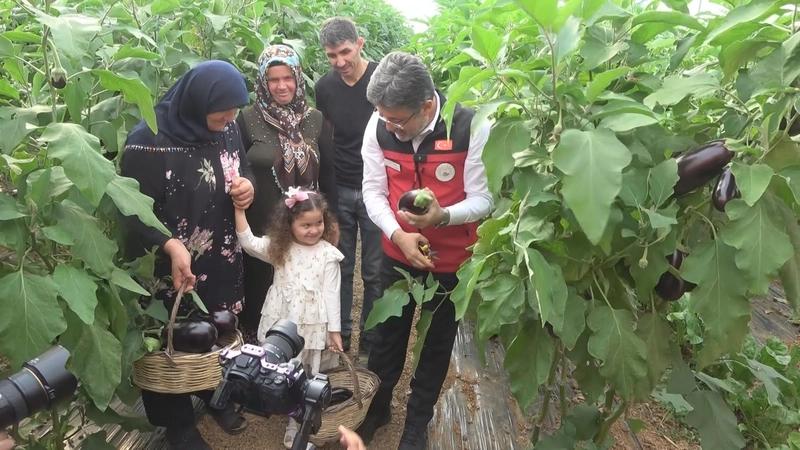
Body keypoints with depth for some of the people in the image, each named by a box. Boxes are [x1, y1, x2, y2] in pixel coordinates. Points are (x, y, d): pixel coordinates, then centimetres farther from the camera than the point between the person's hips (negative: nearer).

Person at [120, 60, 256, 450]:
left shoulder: (227, 128, -4)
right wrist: (170, 245, -35)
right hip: (171, 268, -5)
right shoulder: (150, 140, -22)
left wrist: (247, 185, -13)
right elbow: (133, 209, -19)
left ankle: (217, 397, 48)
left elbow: (243, 168, 12)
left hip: (223, 261, 6)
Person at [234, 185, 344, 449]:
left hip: (313, 325, -2)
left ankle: (297, 427, 23)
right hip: (282, 322, 2)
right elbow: (248, 243, -10)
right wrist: (240, 210, -19)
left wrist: (334, 330, -5)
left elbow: (331, 294, -5)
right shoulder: (279, 248, 1)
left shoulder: (328, 254, -6)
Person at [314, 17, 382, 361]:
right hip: (338, 190, 3)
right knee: (339, 268, 9)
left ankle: (370, 344, 19)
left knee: (374, 272, 5)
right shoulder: (324, 87, 2)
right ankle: (338, 338, 24)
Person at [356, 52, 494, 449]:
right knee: (387, 332, 18)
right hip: (397, 251, 2)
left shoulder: (471, 128, -24)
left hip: (452, 257, -2)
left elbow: (483, 199, -18)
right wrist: (397, 234, -24)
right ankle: (377, 406, 44)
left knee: (438, 340, 16)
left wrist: (443, 216, -39)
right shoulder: (379, 126, -15)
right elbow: (373, 190, -7)